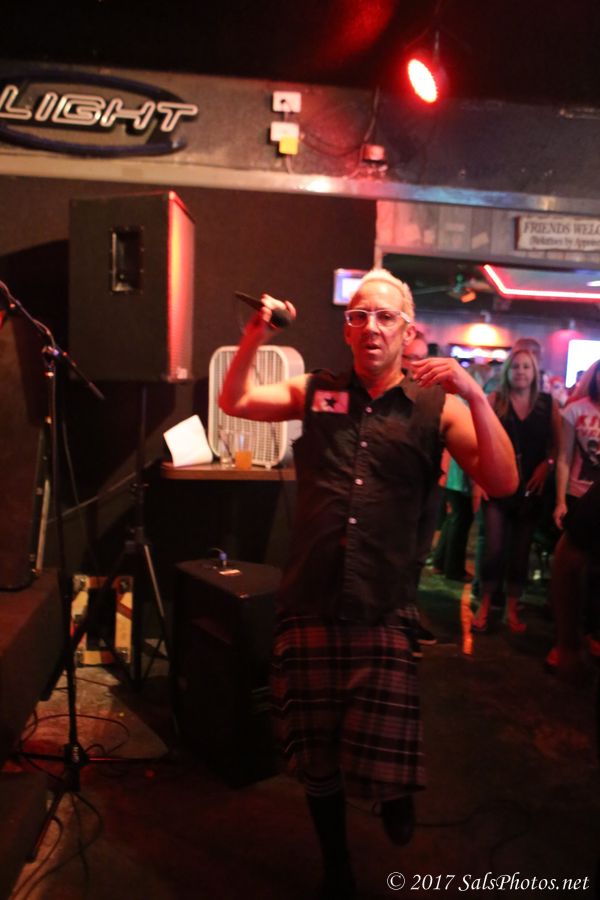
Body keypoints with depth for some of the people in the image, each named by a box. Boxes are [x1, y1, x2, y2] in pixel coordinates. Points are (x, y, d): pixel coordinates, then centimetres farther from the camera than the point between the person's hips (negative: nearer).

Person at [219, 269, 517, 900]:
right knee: (315, 759, 15)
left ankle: (395, 791, 37)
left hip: (384, 616, -2)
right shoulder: (317, 391, 9)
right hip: (306, 610, 3)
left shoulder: (436, 406, 1)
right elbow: (234, 402, 12)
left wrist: (475, 397, -19)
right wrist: (255, 335, -3)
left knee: (385, 763, -2)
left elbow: (502, 483, -7)